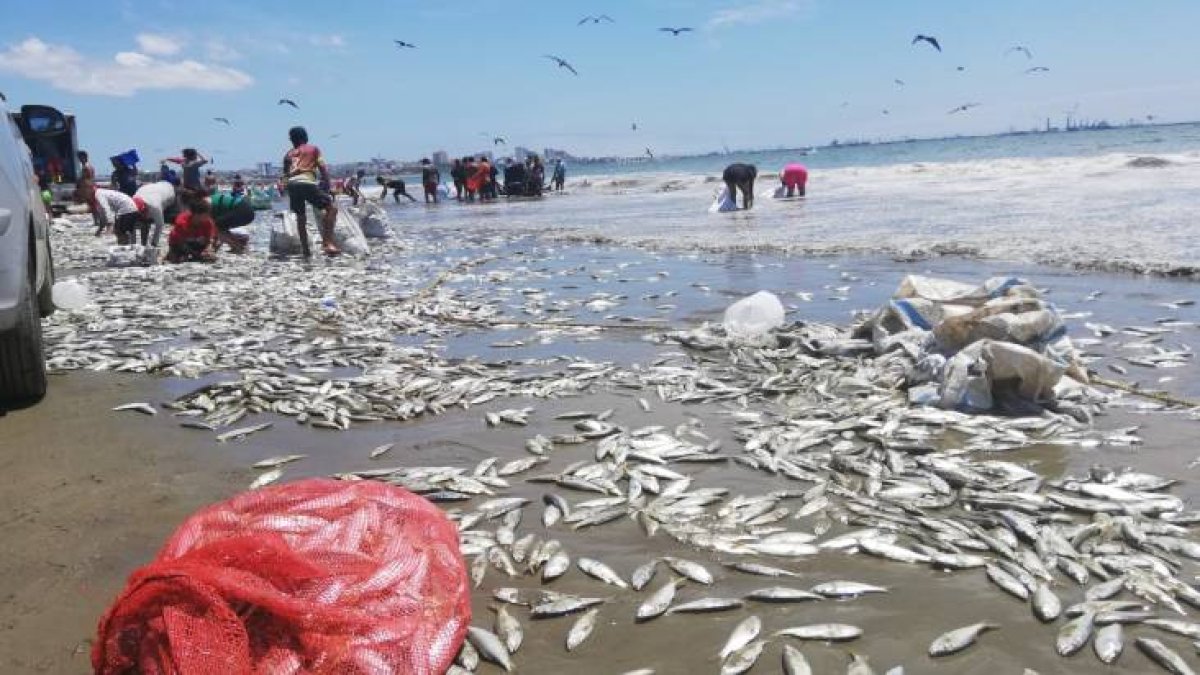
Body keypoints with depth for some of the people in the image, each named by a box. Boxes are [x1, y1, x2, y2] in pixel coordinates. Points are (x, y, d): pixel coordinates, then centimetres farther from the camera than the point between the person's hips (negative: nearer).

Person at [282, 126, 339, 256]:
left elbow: (285, 173, 22)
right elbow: (322, 167, 7)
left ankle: (305, 250, 19)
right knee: (331, 208, 4)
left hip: (291, 184, 4)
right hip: (307, 182, -4)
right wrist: (327, 182, 13)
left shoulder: (289, 154, 28)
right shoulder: (313, 149, 19)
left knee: (300, 217, 19)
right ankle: (327, 243, -12)